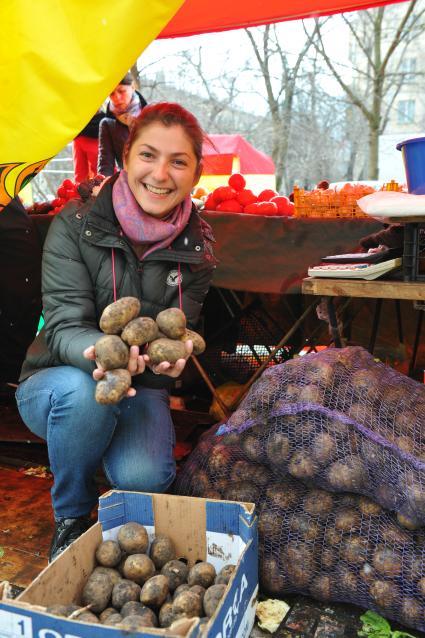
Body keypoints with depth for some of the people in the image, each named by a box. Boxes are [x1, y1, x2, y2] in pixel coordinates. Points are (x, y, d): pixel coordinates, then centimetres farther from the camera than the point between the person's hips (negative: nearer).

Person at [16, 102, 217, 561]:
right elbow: (65, 327, -20)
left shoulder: (196, 249, -6)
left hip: (138, 389, 1)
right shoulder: (75, 225, -15)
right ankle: (70, 518, -7)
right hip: (56, 382, -1)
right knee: (83, 391, -37)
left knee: (144, 478, -28)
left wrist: (168, 356, -33)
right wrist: (100, 351, -45)